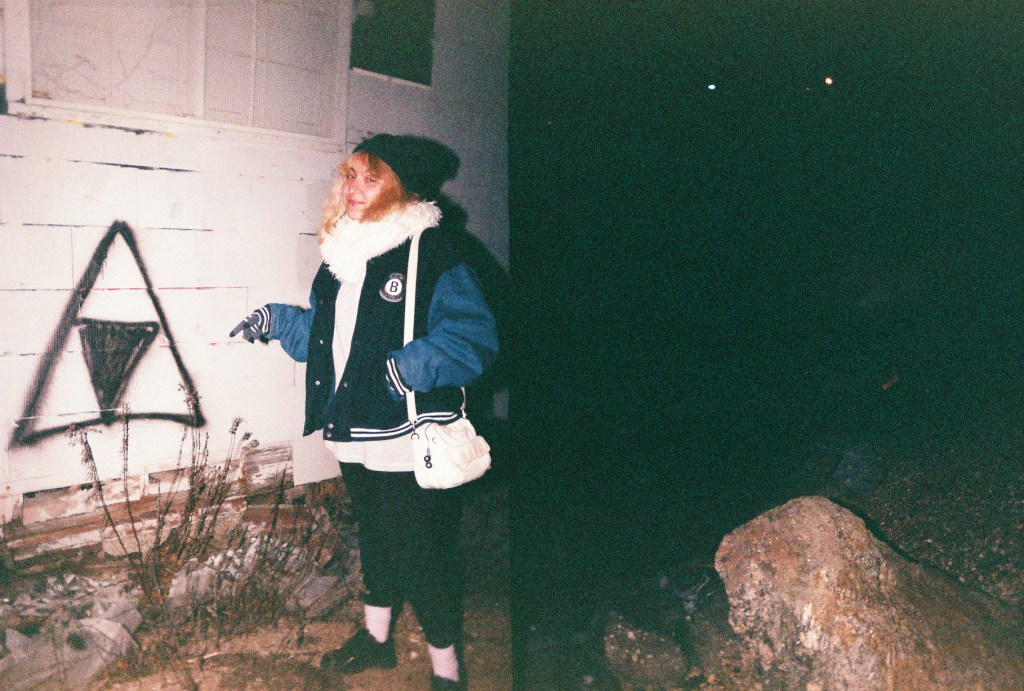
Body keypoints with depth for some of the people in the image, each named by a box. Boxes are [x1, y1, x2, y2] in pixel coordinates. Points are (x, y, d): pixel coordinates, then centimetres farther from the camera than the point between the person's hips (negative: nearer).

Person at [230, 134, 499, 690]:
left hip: (411, 439, -8)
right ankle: (376, 638, 46)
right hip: (354, 434, 8)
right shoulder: (340, 256, 10)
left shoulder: (429, 252, -14)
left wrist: (413, 364, -32)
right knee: (375, 538, 24)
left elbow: (473, 335, -20)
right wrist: (277, 320, 10)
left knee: (422, 554, 2)